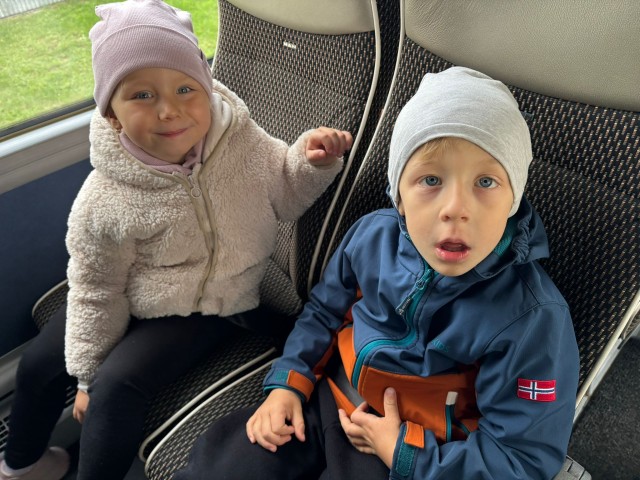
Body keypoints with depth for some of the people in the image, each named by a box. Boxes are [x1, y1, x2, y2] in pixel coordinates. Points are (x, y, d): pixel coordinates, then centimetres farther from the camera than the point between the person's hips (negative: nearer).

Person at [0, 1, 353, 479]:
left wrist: (312, 161, -22)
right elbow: (95, 292, -9)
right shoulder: (105, 201, -23)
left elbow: (283, 195, -1)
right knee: (39, 364, 11)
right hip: (131, 304, 2)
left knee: (119, 384, -21)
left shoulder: (242, 142, -21)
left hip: (206, 308, -2)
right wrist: (88, 370, 1)